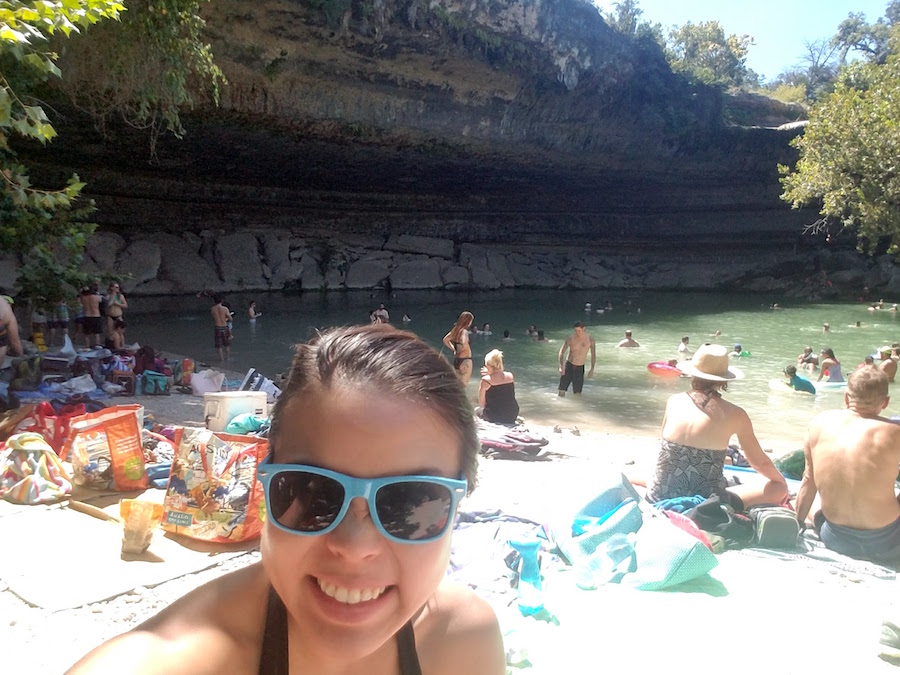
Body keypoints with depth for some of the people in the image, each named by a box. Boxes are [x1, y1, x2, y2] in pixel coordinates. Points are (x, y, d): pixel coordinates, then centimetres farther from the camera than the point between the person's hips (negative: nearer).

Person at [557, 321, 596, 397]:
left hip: (580, 368, 1)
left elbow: (593, 355, 3)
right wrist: (561, 366, -17)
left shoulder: (590, 339, -8)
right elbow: (562, 352, -4)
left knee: (578, 393, -2)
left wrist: (592, 369, -4)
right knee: (561, 392, -6)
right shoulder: (570, 338, -11)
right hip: (568, 365, 0)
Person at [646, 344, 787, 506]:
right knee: (779, 488, 15)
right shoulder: (735, 415, -7)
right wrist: (782, 481, 28)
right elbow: (760, 462, 6)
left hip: (659, 499, 2)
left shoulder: (674, 401, 1)